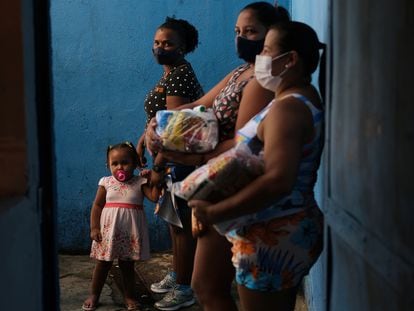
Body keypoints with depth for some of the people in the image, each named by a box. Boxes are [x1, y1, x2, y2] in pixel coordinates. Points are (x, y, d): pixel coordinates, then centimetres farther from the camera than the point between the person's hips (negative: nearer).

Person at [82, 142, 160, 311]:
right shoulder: (106, 183, 0)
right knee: (103, 263, 9)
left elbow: (154, 197, -11)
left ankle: (129, 296, 24)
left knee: (127, 264, 10)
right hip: (108, 228, 1)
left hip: (130, 230, 0)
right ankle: (94, 295, 22)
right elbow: (97, 205, 1)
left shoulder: (140, 182, -1)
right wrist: (94, 228, -5)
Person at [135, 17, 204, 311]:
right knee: (175, 219, 20)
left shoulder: (180, 75, -19)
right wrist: (143, 139, 17)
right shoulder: (172, 73, 13)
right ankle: (177, 275, 34)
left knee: (183, 223, -2)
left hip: (182, 159, -11)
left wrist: (158, 167, -23)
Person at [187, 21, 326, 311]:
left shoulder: (288, 108, -22)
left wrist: (215, 213, -28)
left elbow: (277, 181, -34)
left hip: (272, 238, -10)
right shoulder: (305, 99, 10)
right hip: (293, 231, 10)